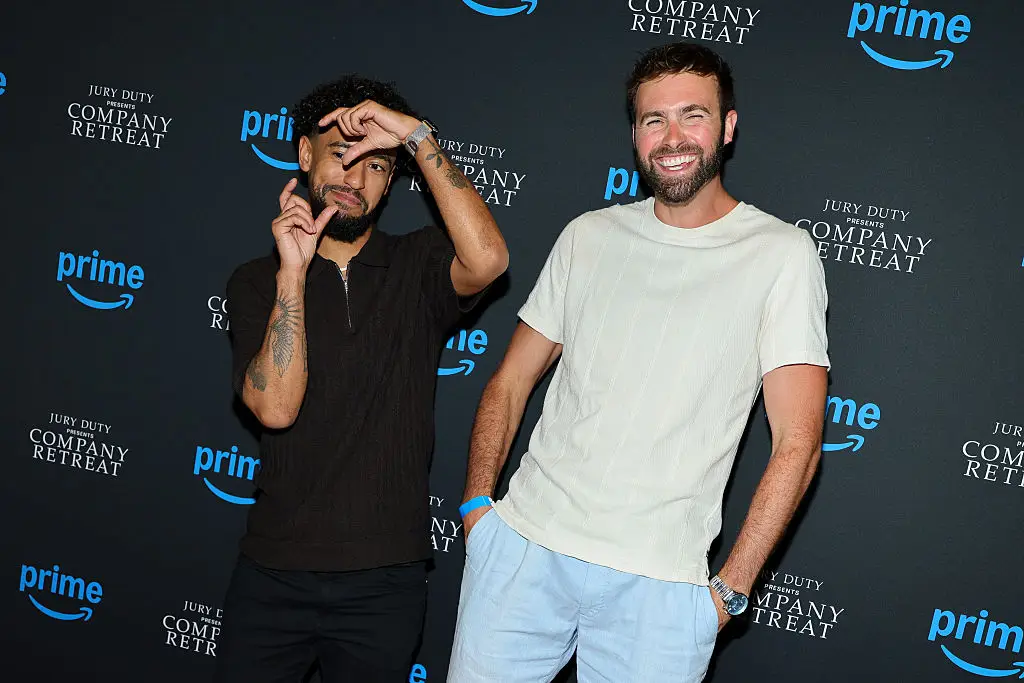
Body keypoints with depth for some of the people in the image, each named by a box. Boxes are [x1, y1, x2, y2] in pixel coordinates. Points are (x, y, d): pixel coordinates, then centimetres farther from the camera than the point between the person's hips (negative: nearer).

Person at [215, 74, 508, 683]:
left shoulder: (417, 266, 2)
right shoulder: (258, 281, 3)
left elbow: (487, 260, -23)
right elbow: (276, 406, -11)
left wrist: (418, 135, -19)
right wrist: (293, 270, -16)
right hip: (274, 573, 0)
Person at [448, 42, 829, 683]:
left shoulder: (781, 254, -2)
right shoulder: (589, 237, 9)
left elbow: (796, 443, -6)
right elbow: (511, 382, 15)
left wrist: (732, 587, -9)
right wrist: (477, 503, 4)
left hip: (660, 582, -3)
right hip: (523, 543, 3)